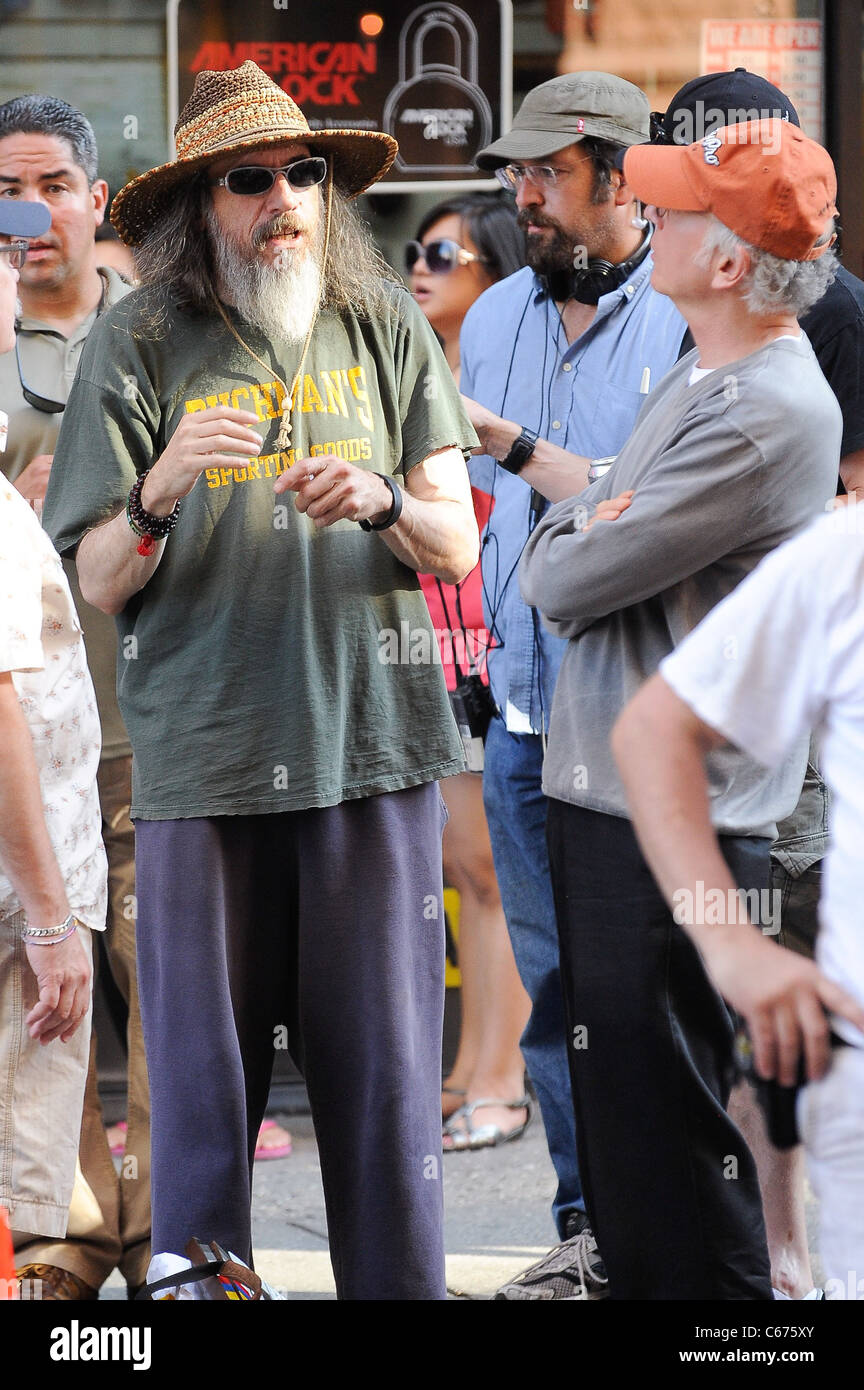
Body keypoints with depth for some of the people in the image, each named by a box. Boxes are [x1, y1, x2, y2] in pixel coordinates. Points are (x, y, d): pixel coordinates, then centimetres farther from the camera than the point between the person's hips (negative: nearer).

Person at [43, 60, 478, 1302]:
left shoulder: (386, 328, 9)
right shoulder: (139, 347, 3)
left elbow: (456, 547, 7)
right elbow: (100, 584, 0)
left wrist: (379, 498, -14)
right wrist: (161, 487, -19)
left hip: (373, 745, 2)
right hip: (203, 759, -1)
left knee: (386, 1072, 4)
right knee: (203, 1075, 1)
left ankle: (401, 1290, 14)